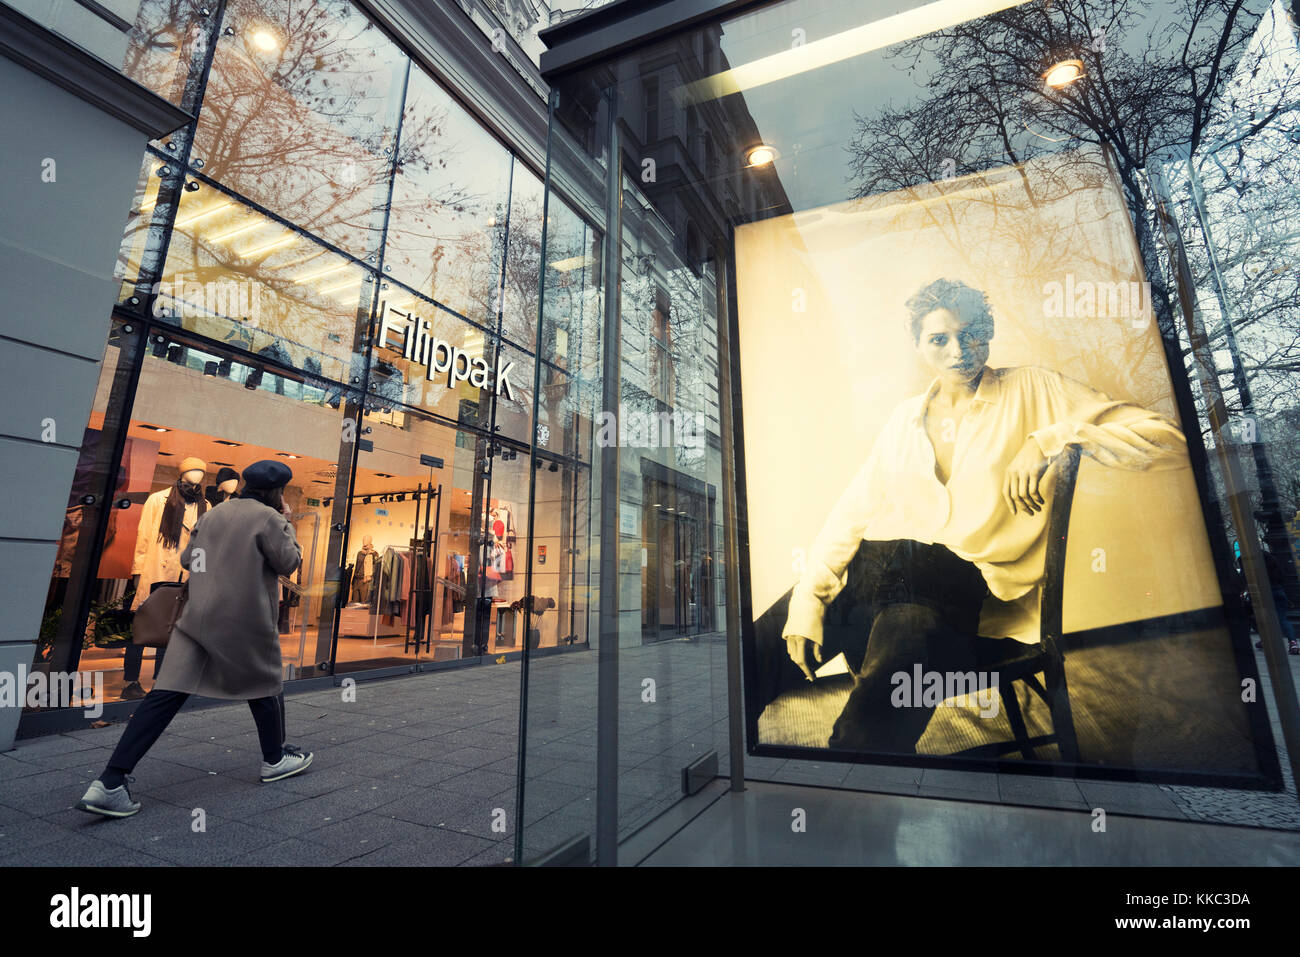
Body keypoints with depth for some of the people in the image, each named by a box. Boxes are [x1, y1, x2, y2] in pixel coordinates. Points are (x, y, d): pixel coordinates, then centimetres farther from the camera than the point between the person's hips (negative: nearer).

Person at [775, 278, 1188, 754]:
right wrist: (805, 605, 0)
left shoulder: (1031, 389, 10)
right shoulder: (905, 417, 19)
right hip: (873, 568, 4)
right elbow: (852, 511, 11)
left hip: (962, 576, -4)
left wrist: (1053, 437, -12)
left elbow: (1171, 440, 5)